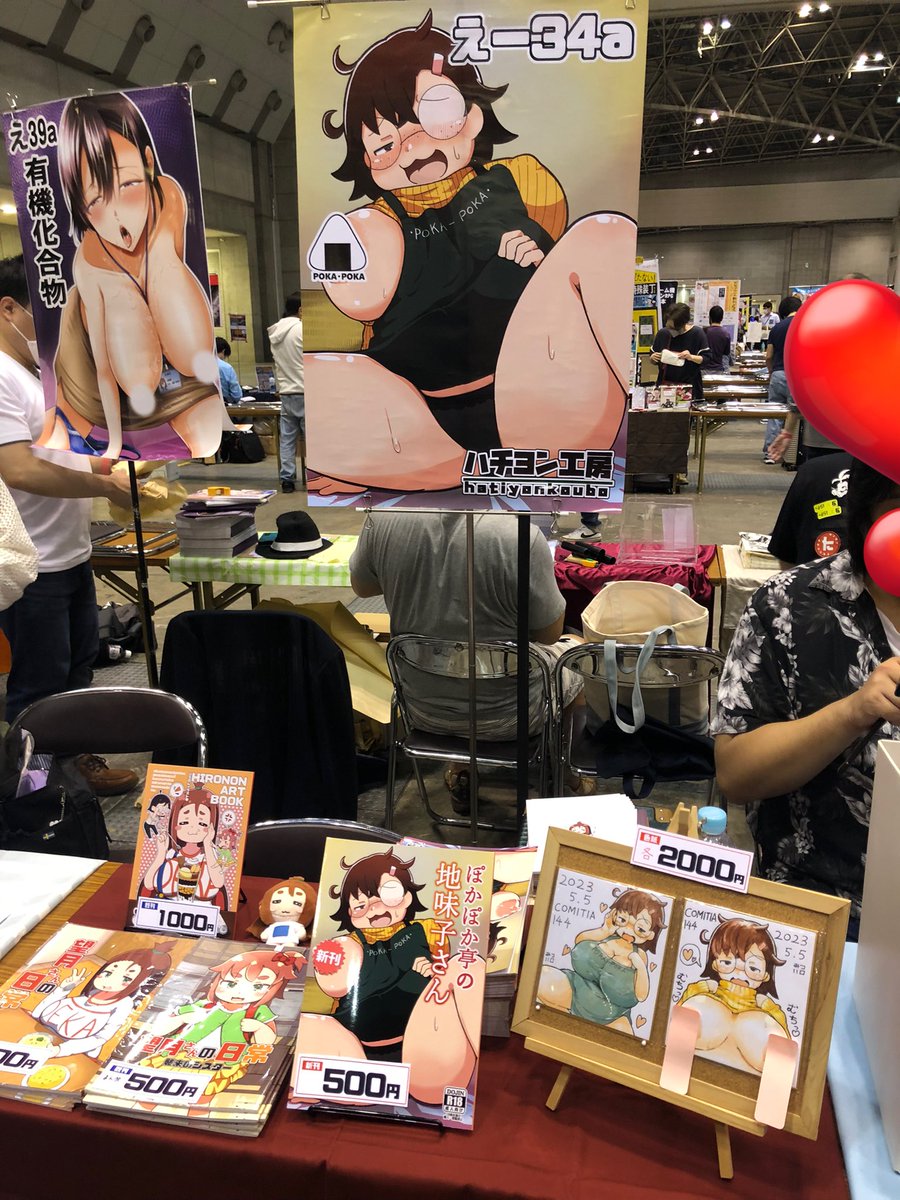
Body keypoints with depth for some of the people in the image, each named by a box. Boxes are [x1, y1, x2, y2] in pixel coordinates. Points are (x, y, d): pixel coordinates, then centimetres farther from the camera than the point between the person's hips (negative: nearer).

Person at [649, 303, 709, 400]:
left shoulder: (697, 334, -7)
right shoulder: (662, 333, 0)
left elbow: (706, 359, -7)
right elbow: (652, 359, 11)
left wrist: (691, 357, -23)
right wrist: (653, 358, -11)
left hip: (689, 387, -2)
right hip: (665, 385, 2)